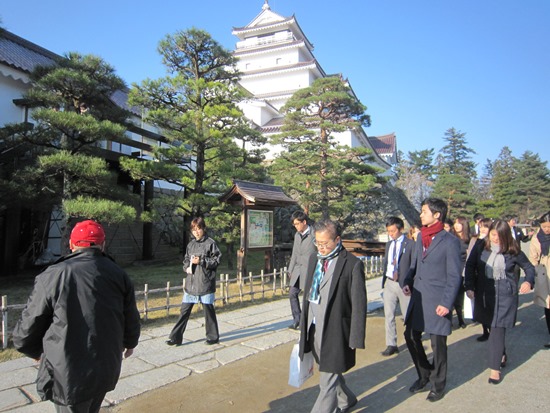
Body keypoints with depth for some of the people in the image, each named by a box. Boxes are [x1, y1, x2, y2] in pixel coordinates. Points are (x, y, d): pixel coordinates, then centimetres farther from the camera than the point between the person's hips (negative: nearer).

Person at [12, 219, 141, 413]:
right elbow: (131, 319, 5)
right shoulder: (118, 274, -3)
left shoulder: (52, 276, -15)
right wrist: (130, 342, 27)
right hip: (106, 368, 4)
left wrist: (37, 352, 15)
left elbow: (27, 330, -7)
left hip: (68, 373, -4)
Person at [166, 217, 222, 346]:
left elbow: (216, 260, -6)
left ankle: (213, 336, 23)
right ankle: (175, 337, 17)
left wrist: (201, 261, -16)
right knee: (184, 310, 8)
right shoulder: (191, 244, 11)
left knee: (209, 310, 7)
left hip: (205, 283, -5)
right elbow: (186, 260, 19)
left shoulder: (210, 243, -5)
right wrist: (187, 267, -2)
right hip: (191, 283, 5)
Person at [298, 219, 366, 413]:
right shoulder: (315, 259, 7)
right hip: (314, 331, 7)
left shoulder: (353, 264, -14)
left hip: (335, 333, -7)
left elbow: (359, 304, -12)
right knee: (329, 373, 24)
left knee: (328, 383, 0)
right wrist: (304, 327, 14)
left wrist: (356, 339, -12)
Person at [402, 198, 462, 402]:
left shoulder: (450, 241, -13)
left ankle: (438, 384, 29)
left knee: (438, 343, 8)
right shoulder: (421, 236, 7)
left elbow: (455, 276, -12)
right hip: (417, 297, 7)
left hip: (437, 301, -6)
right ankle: (424, 375, 35)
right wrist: (408, 282, 1)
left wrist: (447, 303, -15)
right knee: (411, 336, 12)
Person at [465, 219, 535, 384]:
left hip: (505, 296, -2)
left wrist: (529, 281, -10)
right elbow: (470, 266, 3)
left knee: (498, 329, -4)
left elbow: (529, 267, 9)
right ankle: (502, 354, 40)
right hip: (484, 294, 3)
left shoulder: (513, 252, -7)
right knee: (492, 326, 13)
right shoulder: (480, 248, -4)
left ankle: (495, 368, 7)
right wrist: (469, 287, -6)